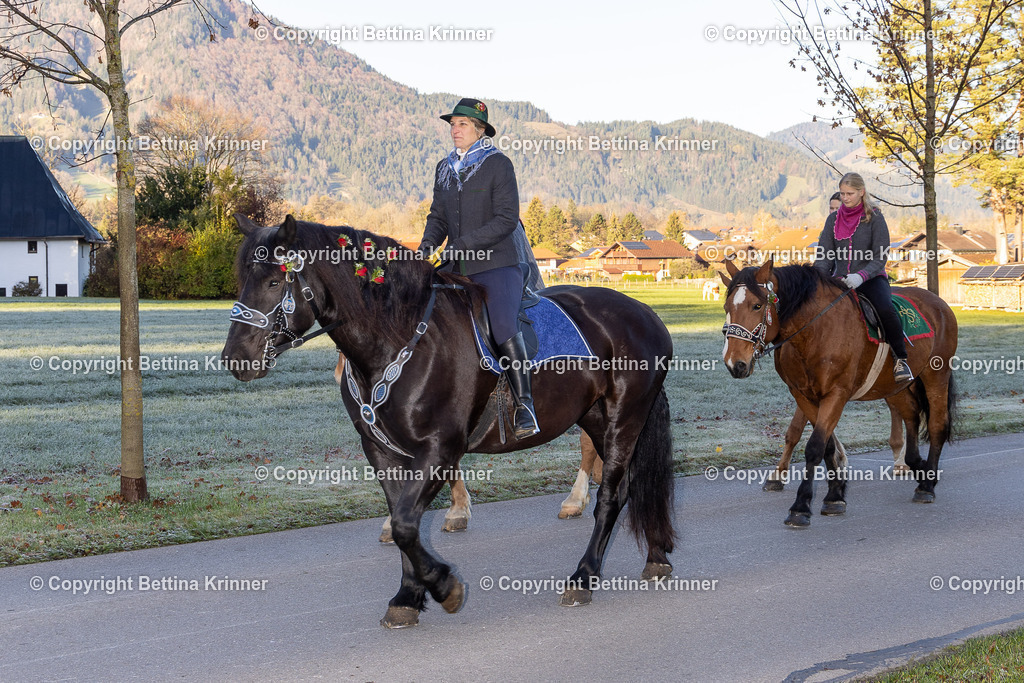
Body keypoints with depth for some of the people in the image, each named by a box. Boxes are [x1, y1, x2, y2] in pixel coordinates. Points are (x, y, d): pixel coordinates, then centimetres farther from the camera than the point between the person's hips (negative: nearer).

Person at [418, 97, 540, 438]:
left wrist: (464, 244, -20)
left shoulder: (498, 164, -6)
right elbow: (438, 217, 18)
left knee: (503, 327, -26)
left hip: (499, 260, -7)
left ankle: (525, 405, -22)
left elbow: (506, 219, -13)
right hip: (459, 264, 7)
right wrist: (426, 247, -3)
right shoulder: (444, 168, 14)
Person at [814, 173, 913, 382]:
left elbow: (880, 258, -7)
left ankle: (900, 359, -17)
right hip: (840, 279, 4)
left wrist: (861, 276, -25)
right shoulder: (833, 220, 10)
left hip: (871, 278, -4)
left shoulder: (874, 218, -2)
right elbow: (824, 255, 6)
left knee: (885, 309, -35)